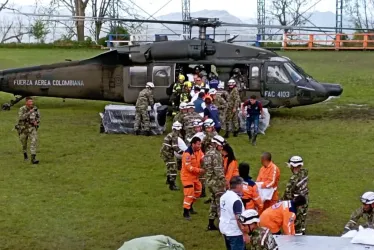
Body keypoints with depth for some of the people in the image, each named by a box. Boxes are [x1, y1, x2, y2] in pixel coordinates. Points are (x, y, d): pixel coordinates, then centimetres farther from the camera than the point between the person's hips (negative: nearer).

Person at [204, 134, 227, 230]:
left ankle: (211, 224, 21)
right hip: (217, 181, -9)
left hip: (210, 180, 9)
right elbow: (218, 170, -21)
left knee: (214, 202, 17)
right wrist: (224, 181, -18)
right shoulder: (216, 154, -16)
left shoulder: (208, 154, 13)